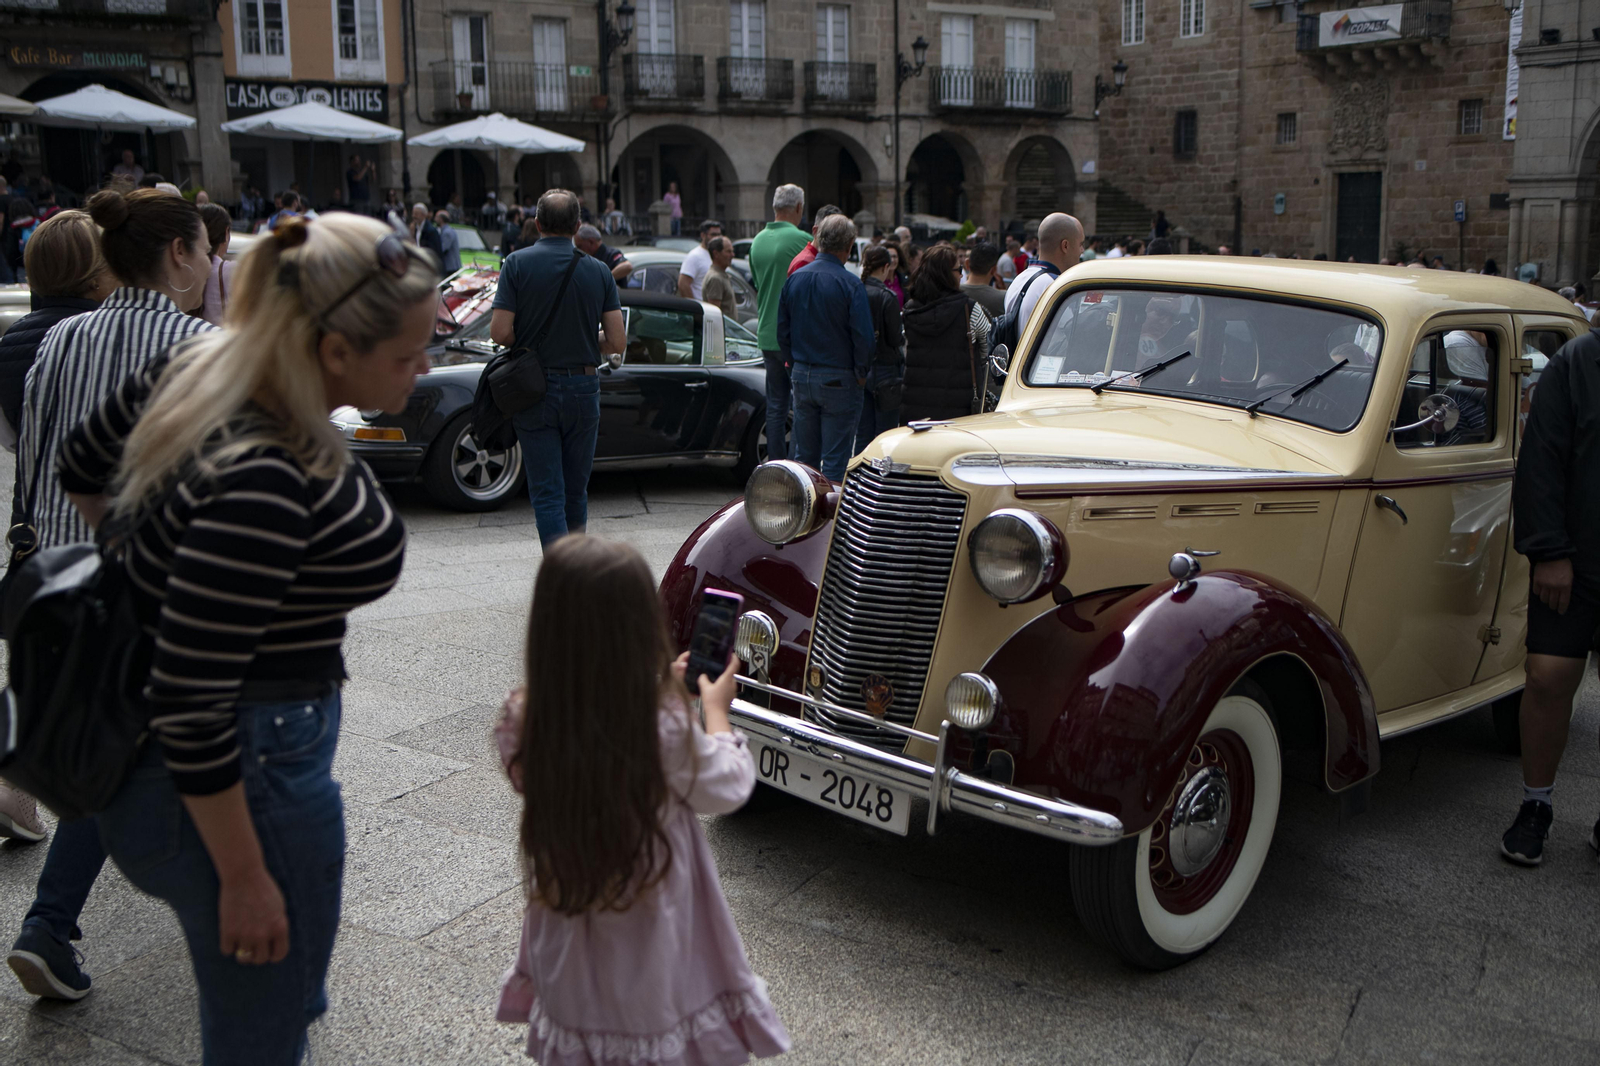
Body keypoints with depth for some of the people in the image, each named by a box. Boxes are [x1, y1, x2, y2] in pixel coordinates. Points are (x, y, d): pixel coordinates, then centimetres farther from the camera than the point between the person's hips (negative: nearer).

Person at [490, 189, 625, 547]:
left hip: (534, 389, -2)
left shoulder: (517, 263, -6)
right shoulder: (598, 270, 0)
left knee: (547, 493, 1)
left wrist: (525, 347, 9)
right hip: (583, 387, 2)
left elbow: (500, 331, -12)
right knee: (576, 490, 16)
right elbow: (618, 341, -4)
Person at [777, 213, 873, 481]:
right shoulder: (849, 283, -14)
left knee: (804, 456, 14)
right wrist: (861, 373, -1)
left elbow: (782, 330, 10)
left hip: (801, 376, 5)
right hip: (838, 380, -5)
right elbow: (863, 336, -15)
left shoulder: (795, 278, 3)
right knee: (835, 460, 1)